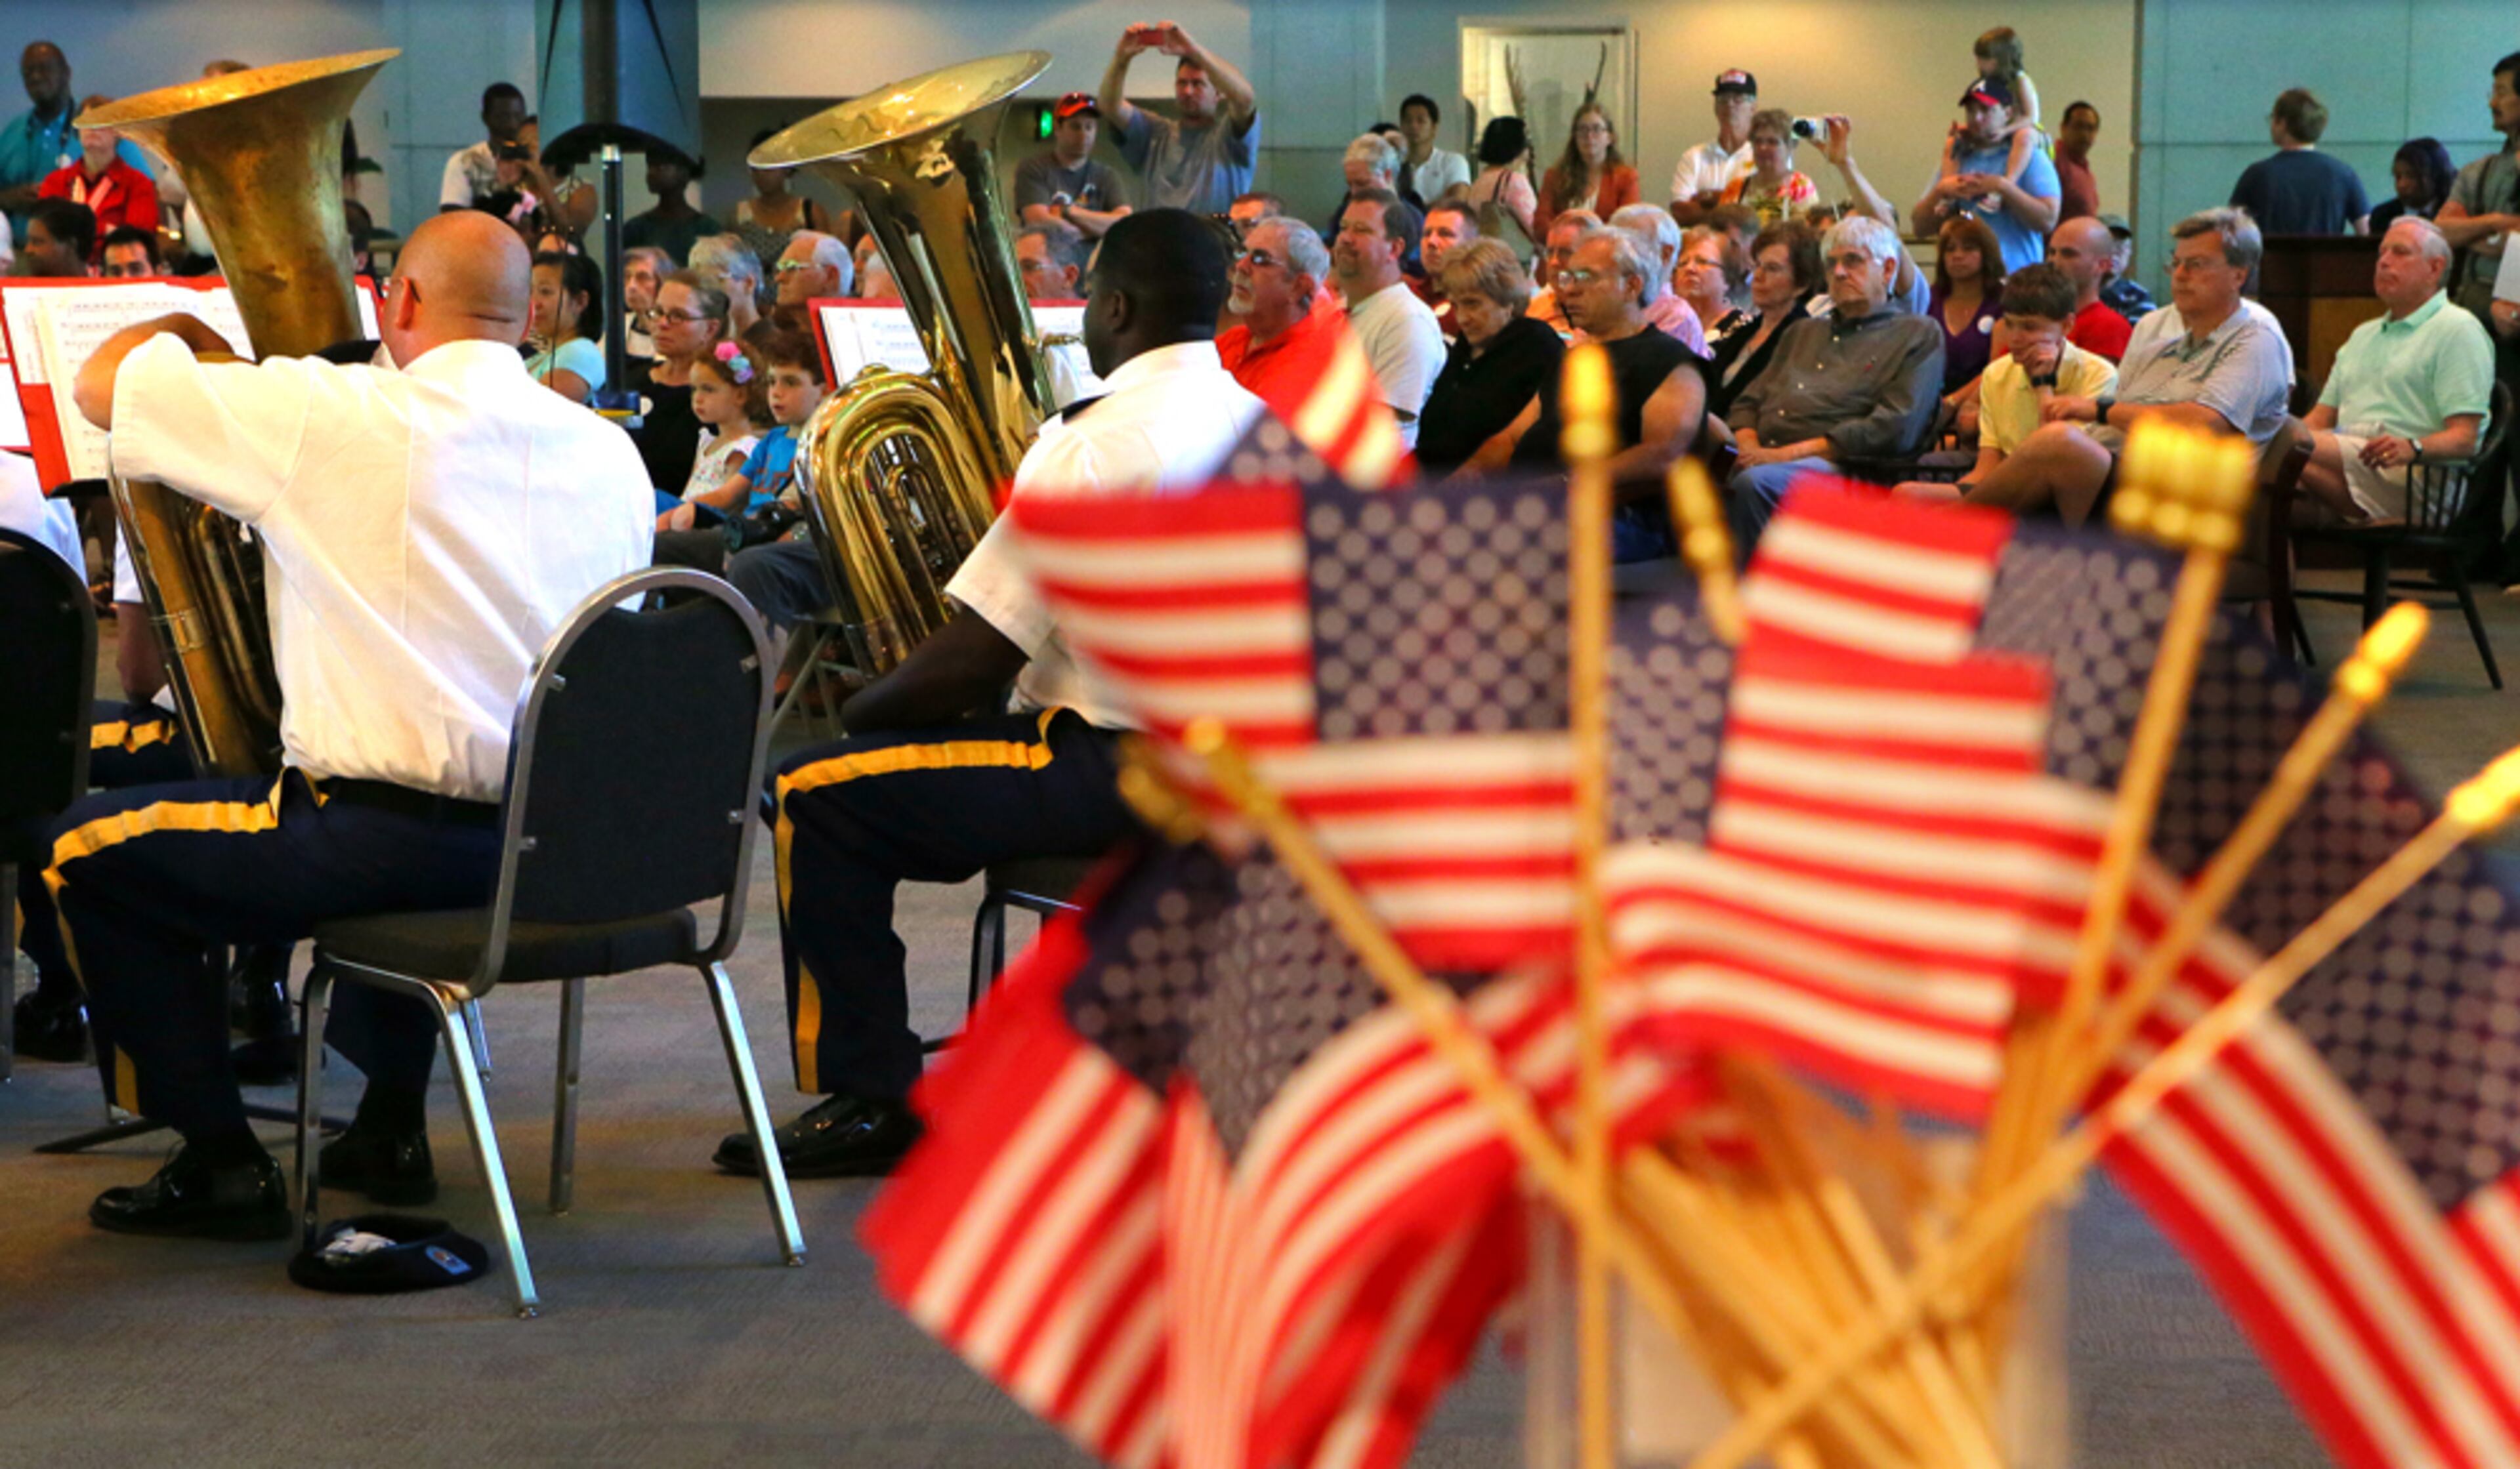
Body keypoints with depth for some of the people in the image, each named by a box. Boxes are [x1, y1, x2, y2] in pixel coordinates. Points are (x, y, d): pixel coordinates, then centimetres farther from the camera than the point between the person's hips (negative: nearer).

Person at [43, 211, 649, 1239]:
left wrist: (186, 324, 20)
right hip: (562, 844, 7)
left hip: (402, 840, -7)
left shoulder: (335, 419, -12)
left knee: (86, 852, 12)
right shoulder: (610, 453, 4)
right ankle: (391, 1124, 39)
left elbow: (101, 383, -2)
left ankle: (221, 1163, 12)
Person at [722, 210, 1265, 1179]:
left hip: (1125, 774, -9)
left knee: (812, 798, -4)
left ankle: (870, 1100, -1)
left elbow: (971, 663, -18)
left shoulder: (1099, 444, -17)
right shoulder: (1261, 424, 9)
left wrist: (858, 710, 0)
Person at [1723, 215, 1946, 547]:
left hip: (1836, 465, -5)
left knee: (1755, 482, -38)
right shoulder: (1802, 332, 33)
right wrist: (1748, 446, 0)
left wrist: (1790, 453, -10)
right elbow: (1747, 403, 26)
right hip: (1763, 458, 5)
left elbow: (1895, 428, -4)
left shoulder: (1919, 336, 12)